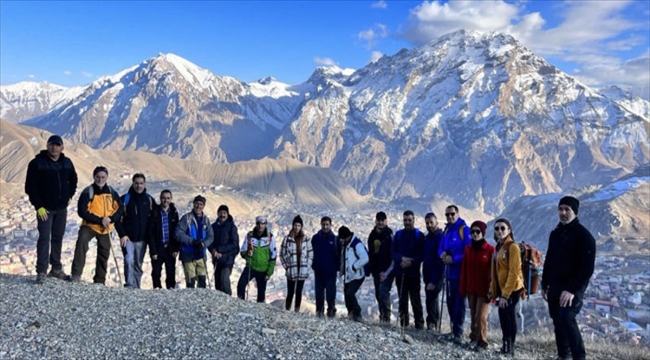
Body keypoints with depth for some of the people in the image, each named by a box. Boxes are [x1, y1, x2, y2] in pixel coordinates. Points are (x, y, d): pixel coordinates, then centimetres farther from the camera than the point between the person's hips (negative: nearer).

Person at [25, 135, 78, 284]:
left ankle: (56, 268, 21)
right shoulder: (37, 163, -9)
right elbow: (30, 186, -10)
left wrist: (69, 196, 12)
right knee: (44, 238, -9)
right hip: (45, 208, -5)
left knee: (58, 238, 11)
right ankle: (41, 272, -5)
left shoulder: (67, 162, 4)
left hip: (62, 208, 5)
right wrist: (38, 206, -13)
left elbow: (73, 180, 21)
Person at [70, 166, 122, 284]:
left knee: (104, 254, 11)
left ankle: (100, 281, 26)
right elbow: (82, 211, -17)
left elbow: (119, 208, 3)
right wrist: (100, 220, -24)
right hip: (89, 225, -4)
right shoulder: (88, 192, -11)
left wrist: (110, 219, -16)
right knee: (82, 241, -31)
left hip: (106, 229, 4)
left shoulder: (112, 192, 1)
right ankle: (76, 274, -27)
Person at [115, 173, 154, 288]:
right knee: (129, 260, -18)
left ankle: (136, 286, 16)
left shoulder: (149, 200, 6)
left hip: (142, 239, 3)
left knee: (138, 264, 8)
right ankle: (129, 285, -17)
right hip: (127, 238, -2)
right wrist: (122, 234, -11)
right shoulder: (125, 199, -1)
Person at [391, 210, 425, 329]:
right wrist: (402, 259, -13)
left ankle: (419, 324, 4)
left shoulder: (419, 235, 1)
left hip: (414, 273, -3)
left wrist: (411, 262, -17)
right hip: (400, 272, 3)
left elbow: (422, 255, -3)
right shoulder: (398, 234, 9)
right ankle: (403, 323, 17)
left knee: (415, 300, -3)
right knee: (402, 300, 9)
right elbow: (393, 252, 5)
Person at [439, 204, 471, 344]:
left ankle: (458, 332, 0)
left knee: (459, 303, -5)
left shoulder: (464, 230, -11)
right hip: (449, 272, 7)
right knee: (450, 302, 13)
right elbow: (441, 248, 16)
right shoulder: (446, 230, 12)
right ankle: (454, 329, 26)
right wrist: (442, 254, -6)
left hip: (460, 272, -7)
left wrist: (453, 259, -19)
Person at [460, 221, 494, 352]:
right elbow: (464, 270, 7)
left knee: (481, 316, -2)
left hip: (484, 289, -4)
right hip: (471, 289, 4)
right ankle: (474, 337, 26)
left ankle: (482, 341, 13)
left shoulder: (490, 249, -10)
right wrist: (463, 288, 6)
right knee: (473, 315, 13)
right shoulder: (468, 249, 4)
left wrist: (491, 290, -12)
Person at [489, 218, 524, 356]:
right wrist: (492, 290, 11)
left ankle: (509, 347, 3)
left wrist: (505, 294, -21)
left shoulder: (512, 247, -13)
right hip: (501, 289, 8)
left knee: (507, 316, -7)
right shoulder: (498, 247, 14)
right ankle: (506, 346, 19)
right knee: (505, 316, 11)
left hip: (511, 290, -8)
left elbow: (514, 273, -19)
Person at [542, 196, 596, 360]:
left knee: (567, 318, -21)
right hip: (554, 286, 7)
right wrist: (544, 285, 15)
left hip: (573, 287, -7)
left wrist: (572, 290, -23)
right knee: (557, 321, 9)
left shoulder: (584, 235, -10)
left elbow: (587, 268, -16)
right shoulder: (555, 233, 12)